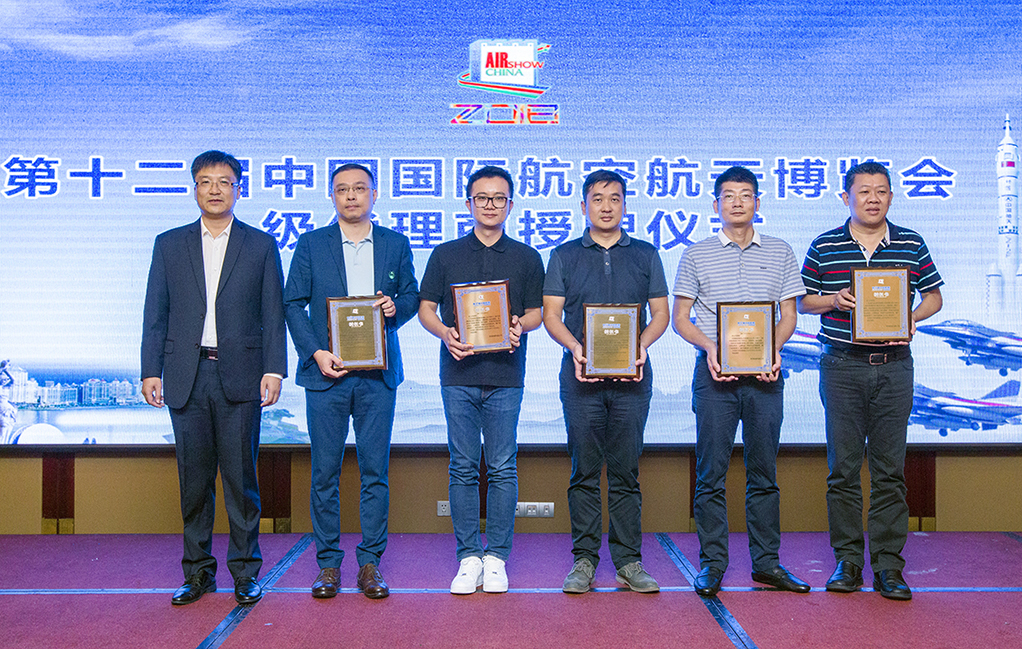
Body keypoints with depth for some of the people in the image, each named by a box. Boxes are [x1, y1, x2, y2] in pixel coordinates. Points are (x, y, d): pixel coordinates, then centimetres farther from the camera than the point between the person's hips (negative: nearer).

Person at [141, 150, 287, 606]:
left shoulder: (261, 246, 8)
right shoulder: (169, 245, 12)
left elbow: (273, 314, 4)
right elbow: (155, 314, 10)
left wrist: (273, 370, -5)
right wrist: (150, 371, 2)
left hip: (239, 376, -2)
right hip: (186, 376, 2)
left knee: (240, 477, 1)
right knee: (193, 478, 6)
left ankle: (245, 572, 11)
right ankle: (198, 571, 17)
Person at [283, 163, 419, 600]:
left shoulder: (396, 245, 11)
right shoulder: (311, 244, 7)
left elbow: (412, 297, 16)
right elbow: (293, 304, 5)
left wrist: (396, 307, -8)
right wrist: (316, 352, -8)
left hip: (378, 373, 1)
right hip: (326, 371, -1)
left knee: (375, 470, 2)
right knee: (325, 473, 2)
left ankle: (370, 563, 12)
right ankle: (328, 563, 13)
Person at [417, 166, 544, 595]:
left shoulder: (526, 258, 10)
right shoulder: (446, 255, 10)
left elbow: (537, 312, 11)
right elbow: (426, 308, 9)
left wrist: (520, 326, -12)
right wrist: (445, 332, -11)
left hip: (506, 376, 0)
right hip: (459, 373, 1)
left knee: (503, 468, 1)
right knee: (463, 468, 3)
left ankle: (496, 558, 10)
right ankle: (468, 556, 11)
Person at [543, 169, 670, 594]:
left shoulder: (645, 255, 12)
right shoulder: (565, 256, 10)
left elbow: (660, 313, 10)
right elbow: (551, 314, 5)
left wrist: (641, 344, -9)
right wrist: (575, 346, -13)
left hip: (631, 376, 1)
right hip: (581, 375, 0)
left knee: (626, 471, 3)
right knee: (584, 471, 1)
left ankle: (628, 561, 9)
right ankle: (584, 559, 9)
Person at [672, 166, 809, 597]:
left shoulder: (780, 253, 11)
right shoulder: (696, 255, 6)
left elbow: (789, 315, 11)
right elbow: (680, 318, 5)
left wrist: (774, 347, -9)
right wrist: (709, 346, -12)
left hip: (764, 373, 2)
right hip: (714, 371, -1)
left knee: (764, 471, 6)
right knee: (711, 472, -1)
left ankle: (767, 562, 15)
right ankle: (712, 562, 8)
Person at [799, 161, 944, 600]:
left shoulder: (911, 245, 7)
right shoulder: (824, 247, 4)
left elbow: (934, 297, 13)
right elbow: (803, 302, 10)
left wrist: (911, 320, -6)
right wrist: (834, 300, -10)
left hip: (894, 366, 1)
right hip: (842, 366, 0)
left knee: (890, 468, 3)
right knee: (843, 468, 2)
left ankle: (888, 564, 9)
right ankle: (848, 560, 12)